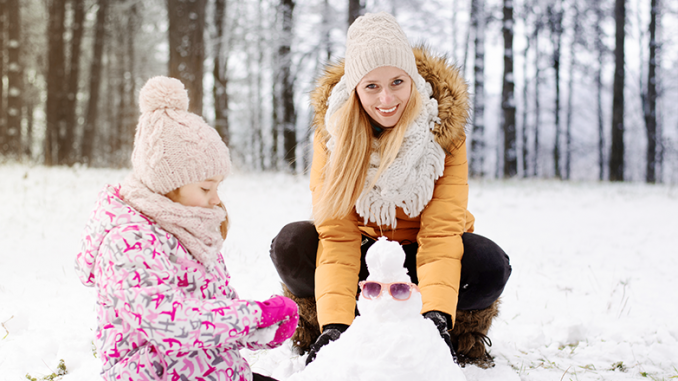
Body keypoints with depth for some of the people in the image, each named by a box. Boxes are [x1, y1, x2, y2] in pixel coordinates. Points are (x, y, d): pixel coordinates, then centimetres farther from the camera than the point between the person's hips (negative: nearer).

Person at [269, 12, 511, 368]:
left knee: (489, 264, -31)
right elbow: (336, 235, -25)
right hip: (361, 252, 1)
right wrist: (335, 323, -39)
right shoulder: (332, 130, -18)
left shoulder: (444, 128, -20)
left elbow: (441, 230, -27)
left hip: (421, 254, 0)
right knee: (291, 245, -28)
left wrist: (437, 316, -44)